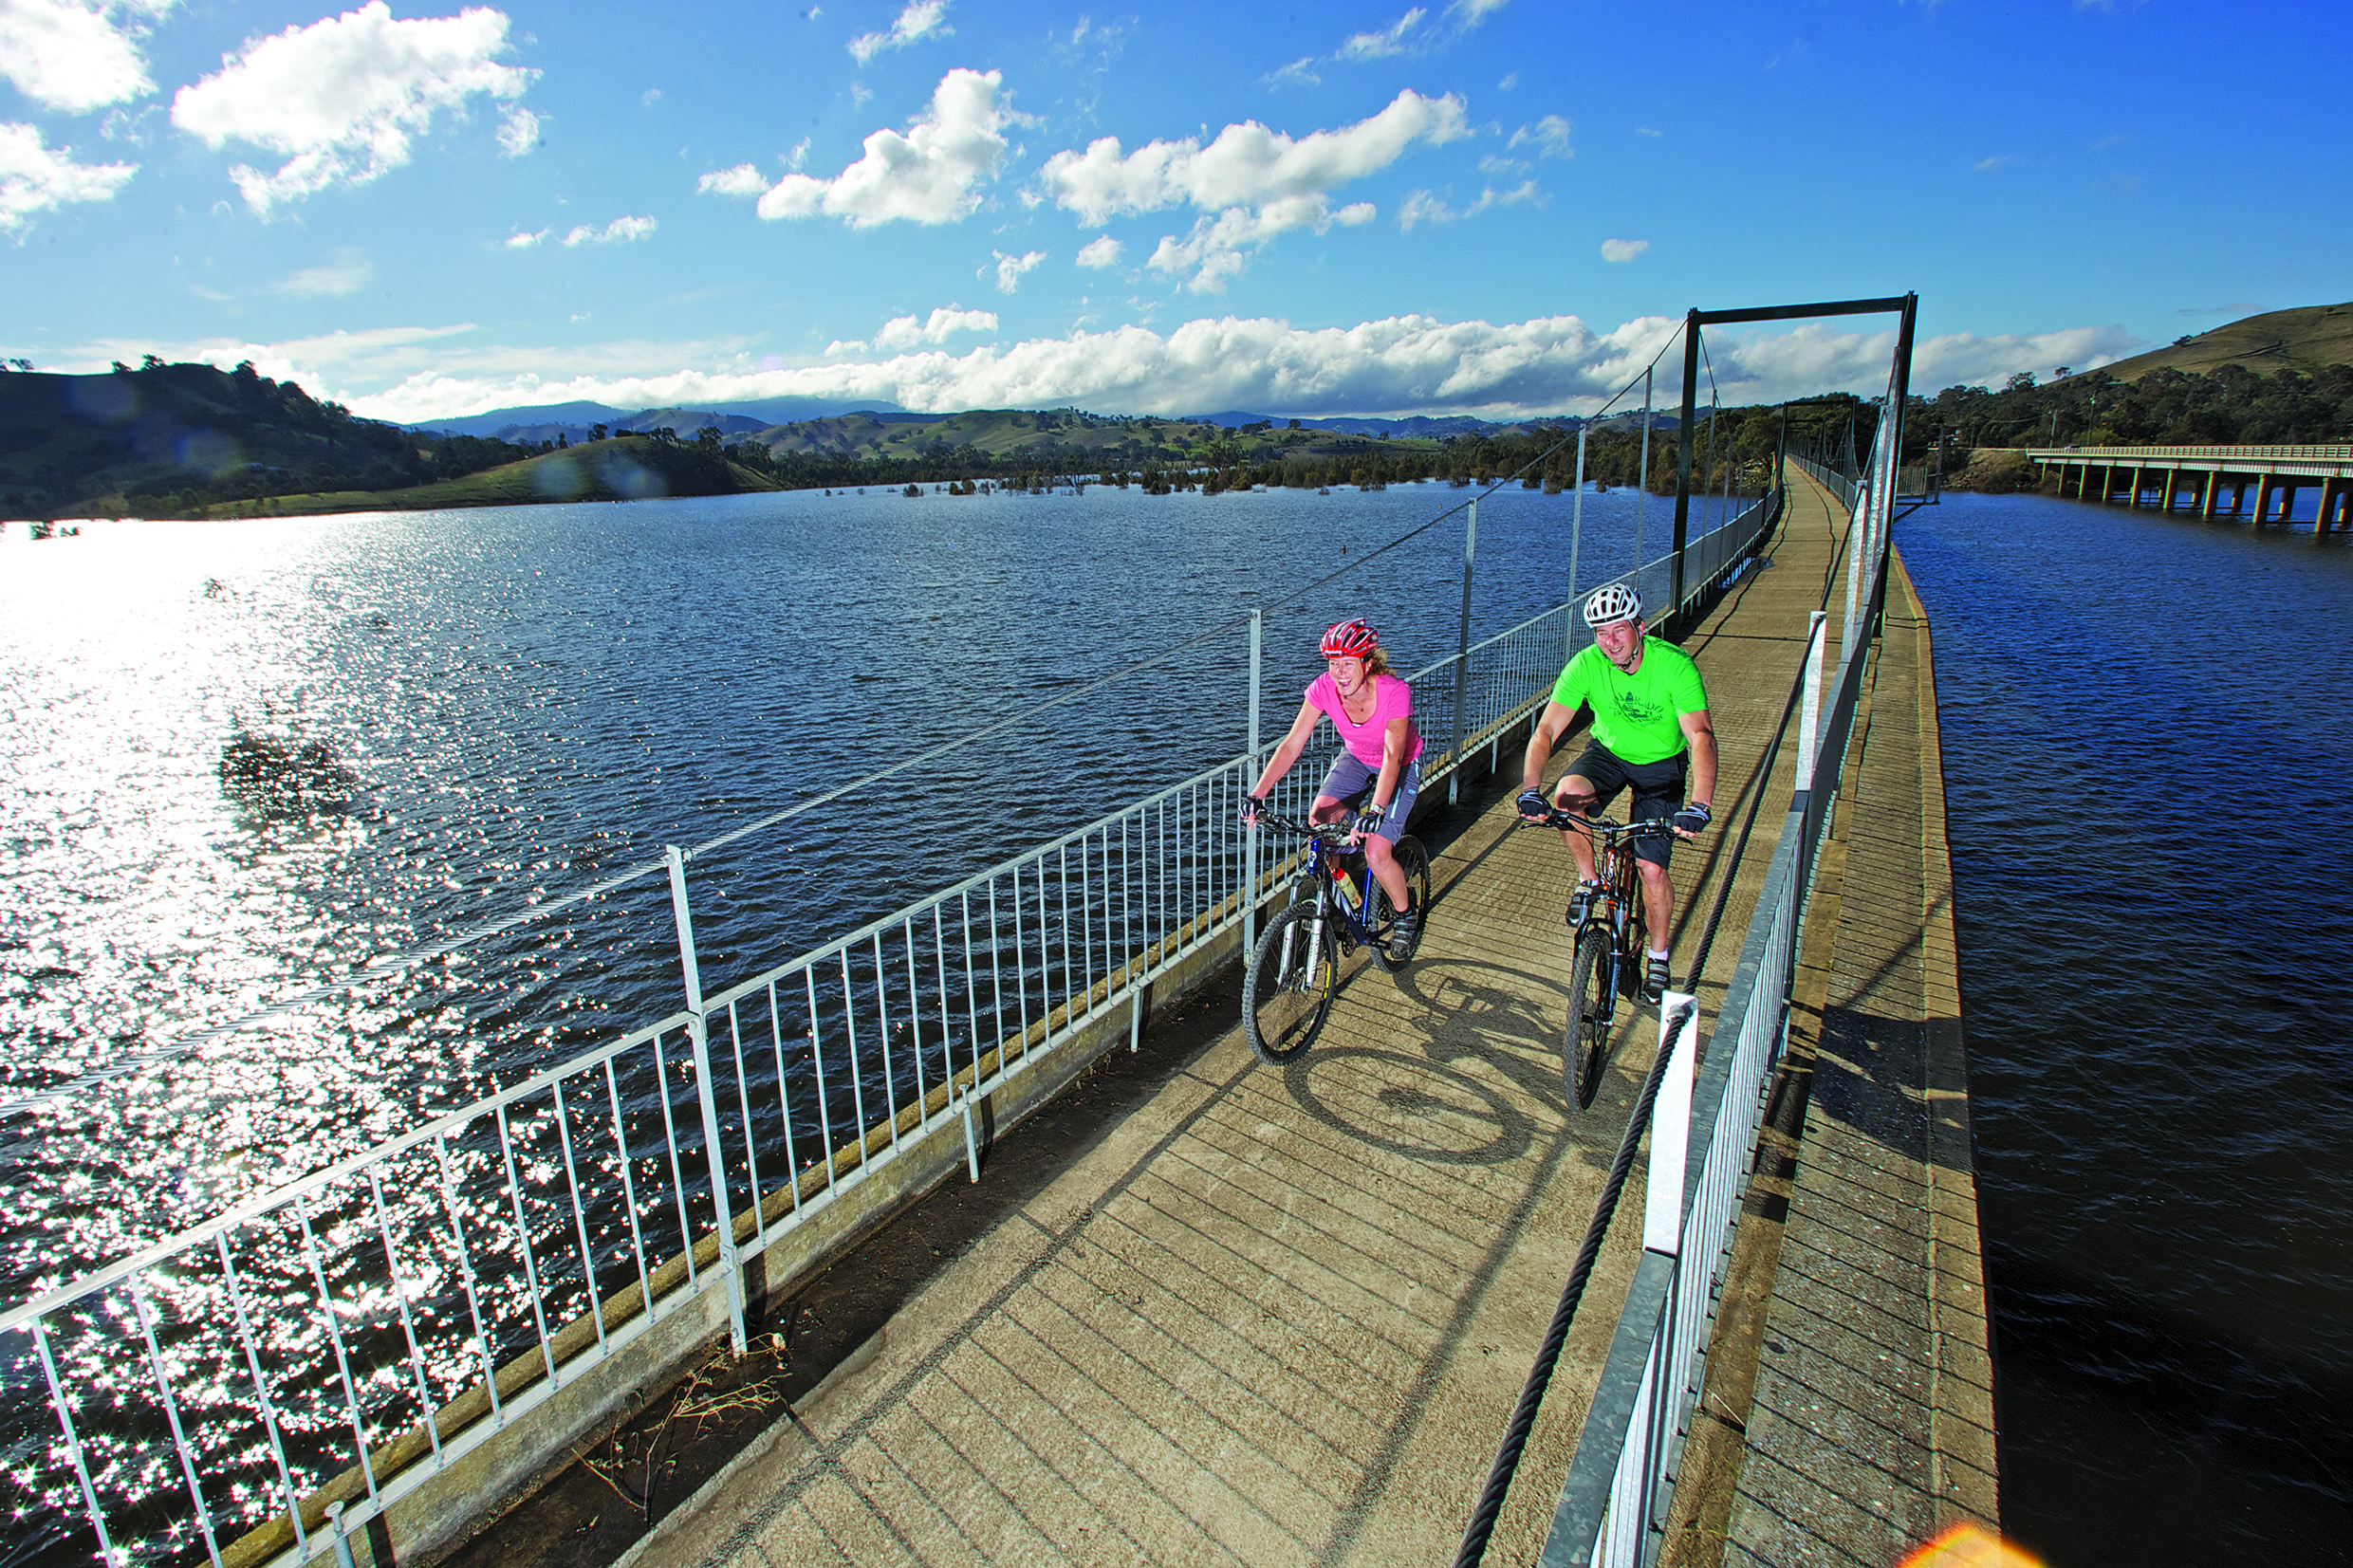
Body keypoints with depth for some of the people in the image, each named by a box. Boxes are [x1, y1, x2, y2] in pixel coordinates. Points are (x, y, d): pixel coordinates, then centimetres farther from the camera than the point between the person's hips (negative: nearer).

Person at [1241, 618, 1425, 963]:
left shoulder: (1394, 692, -33)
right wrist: (1257, 794, -38)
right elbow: (1291, 744, -26)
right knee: (1318, 821, -20)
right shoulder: (1324, 688, -23)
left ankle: (1406, 915, 13)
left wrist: (1376, 810, -57)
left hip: (1401, 766, -4)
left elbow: (1392, 755, -42)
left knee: (1376, 853, -18)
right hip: (1356, 758, 4)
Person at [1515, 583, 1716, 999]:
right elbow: (1545, 732, -26)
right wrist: (1531, 790, -42)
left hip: (1662, 763, -1)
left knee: (1651, 868, -8)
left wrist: (1700, 805, -50)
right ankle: (1589, 880, -5)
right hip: (1608, 752, 2)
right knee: (1567, 794, -32)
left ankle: (1658, 955, 20)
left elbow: (1701, 735, -35)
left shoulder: (1674, 664, -27)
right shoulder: (1586, 664, -22)